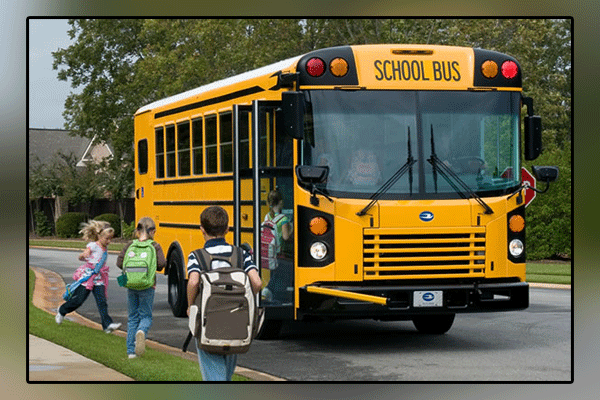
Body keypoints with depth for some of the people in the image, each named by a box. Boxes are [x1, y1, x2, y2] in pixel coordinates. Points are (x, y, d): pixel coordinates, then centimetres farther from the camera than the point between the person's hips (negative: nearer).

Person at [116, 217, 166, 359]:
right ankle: (141, 331, -29)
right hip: (147, 286, -3)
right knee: (146, 315, 7)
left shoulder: (130, 245, 2)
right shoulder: (155, 246, -6)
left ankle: (131, 350, 11)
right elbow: (161, 264, -15)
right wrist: (151, 267, 7)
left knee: (132, 317, 12)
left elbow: (120, 262, -2)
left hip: (131, 285, 3)